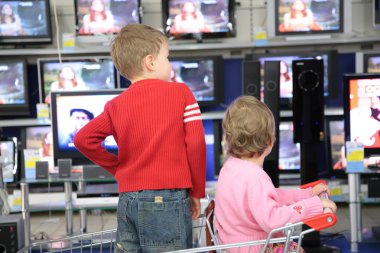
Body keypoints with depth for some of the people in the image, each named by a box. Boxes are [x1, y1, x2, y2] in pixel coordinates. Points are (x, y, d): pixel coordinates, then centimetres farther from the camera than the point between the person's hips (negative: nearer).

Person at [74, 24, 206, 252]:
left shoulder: (116, 105, 8)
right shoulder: (180, 92, -2)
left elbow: (83, 140, 3)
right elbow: (196, 144, -8)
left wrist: (117, 167, 11)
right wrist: (197, 192, 2)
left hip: (128, 199, 5)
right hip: (167, 199, -5)